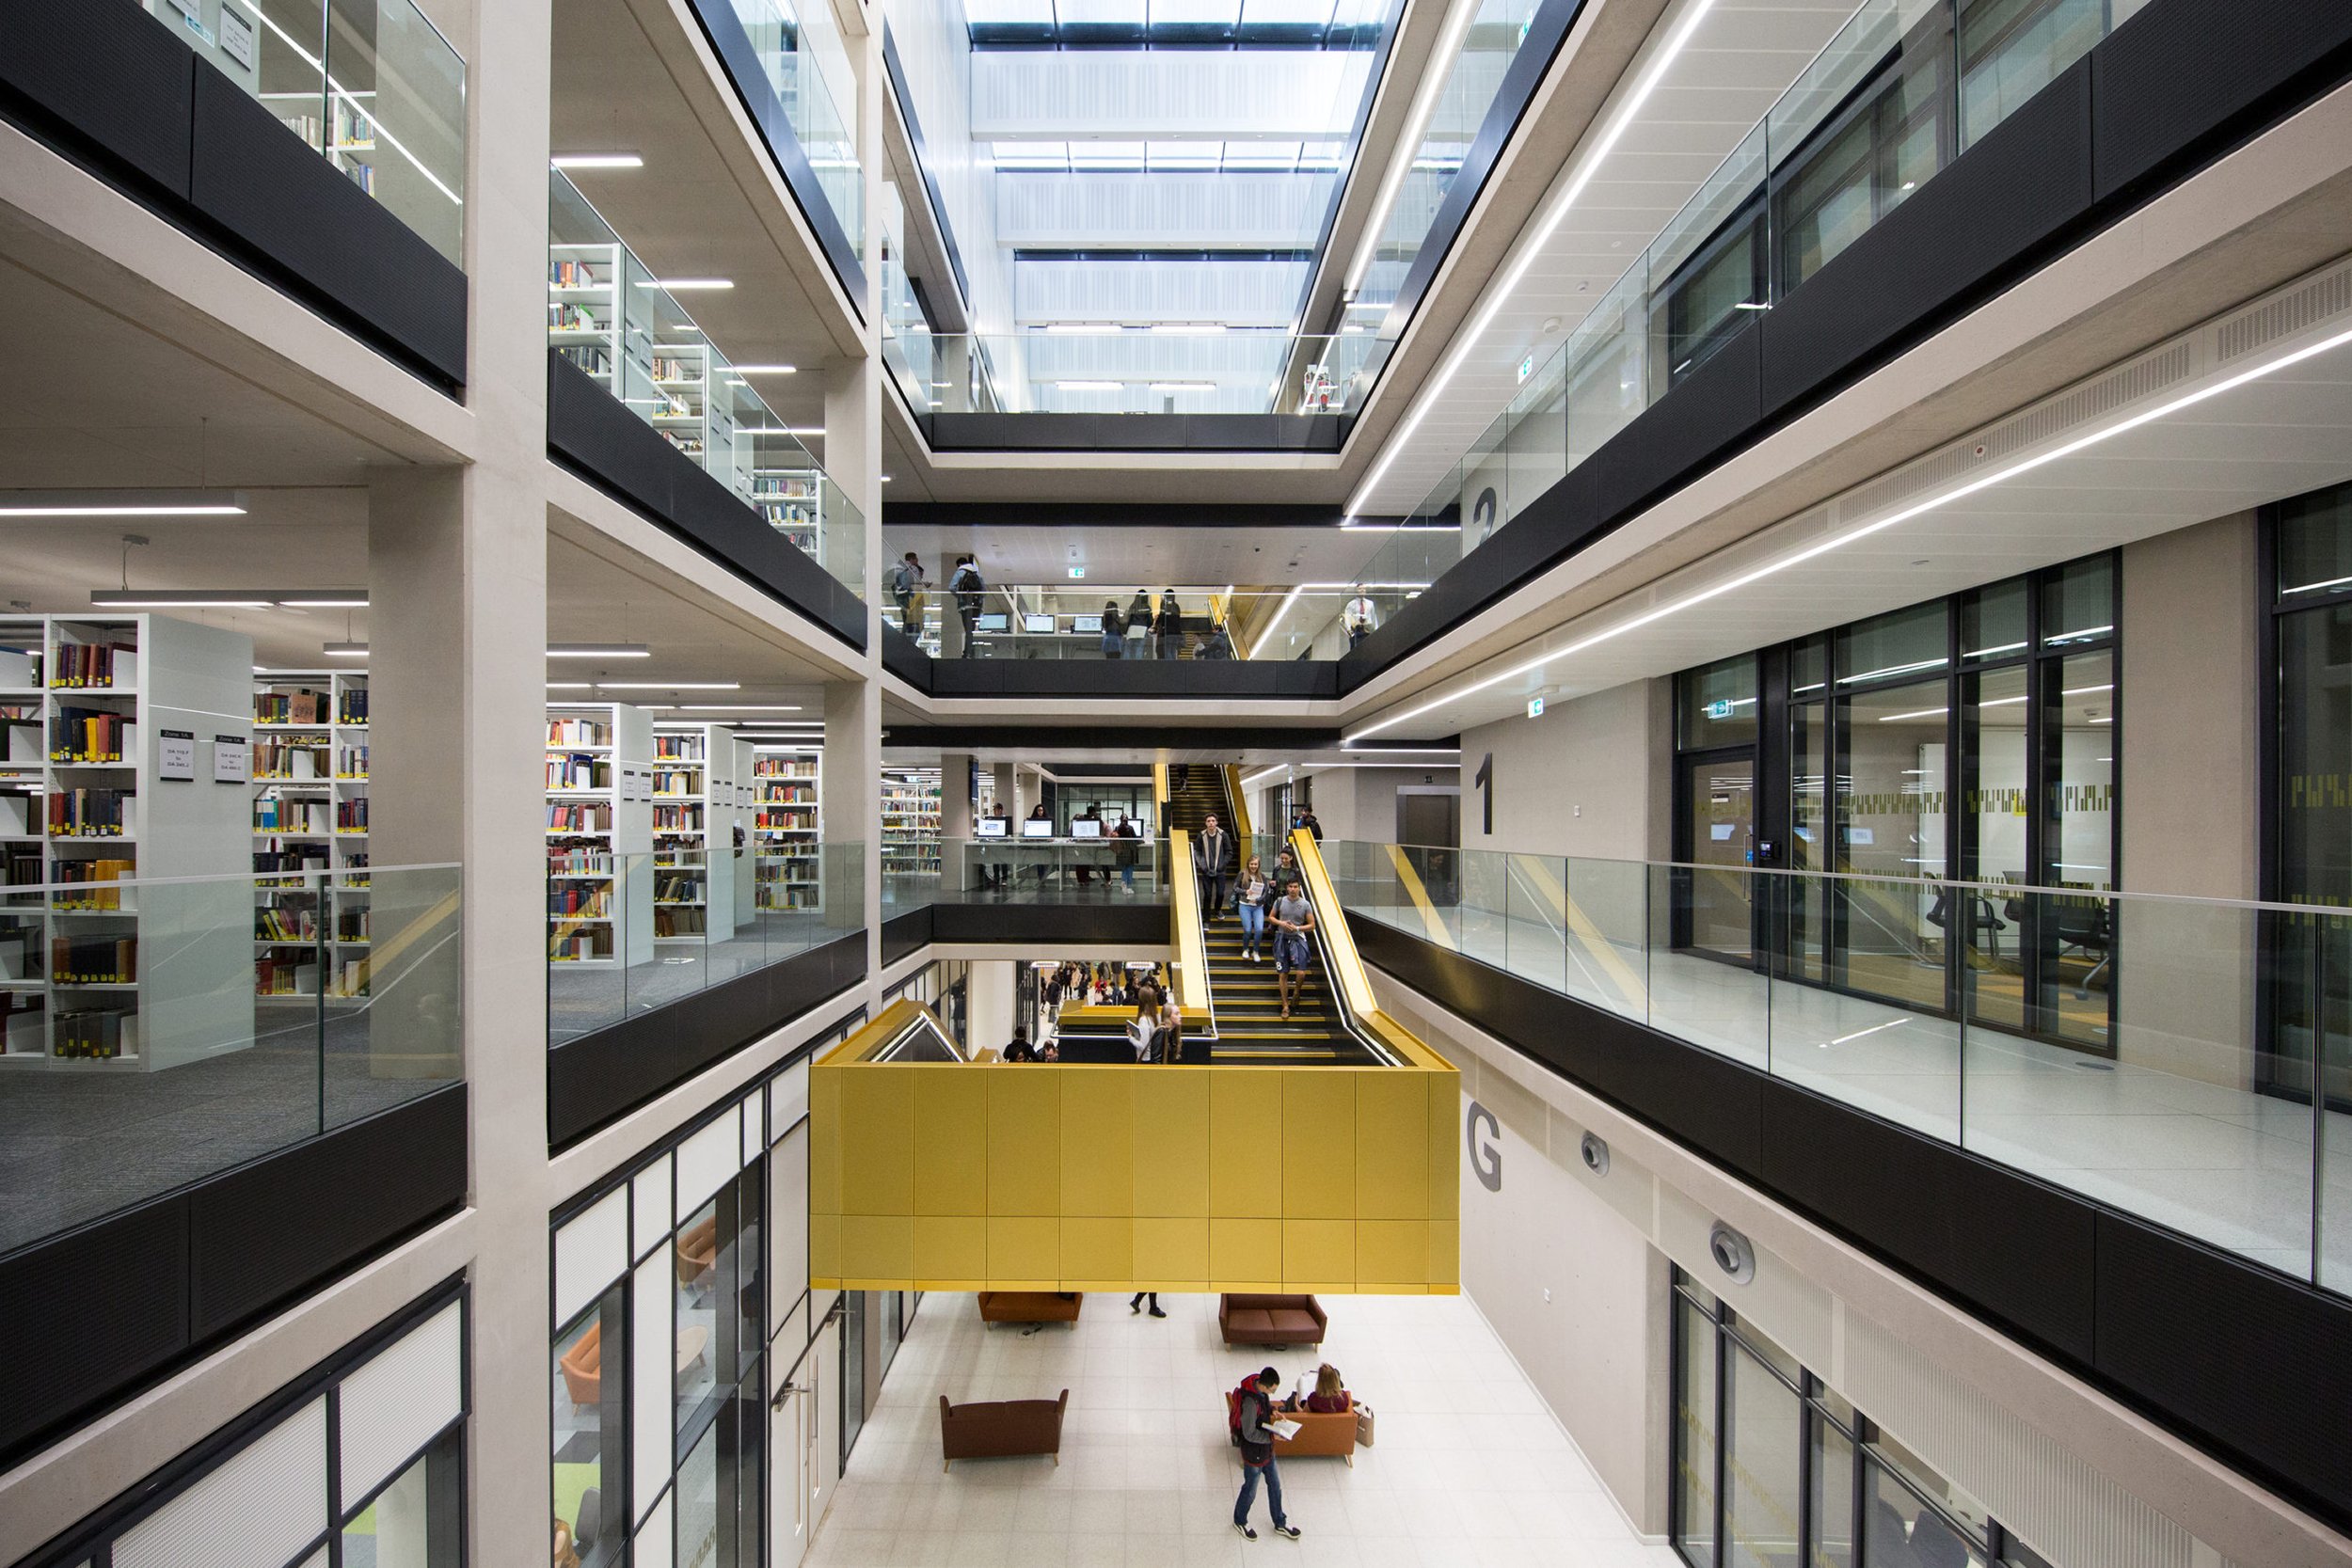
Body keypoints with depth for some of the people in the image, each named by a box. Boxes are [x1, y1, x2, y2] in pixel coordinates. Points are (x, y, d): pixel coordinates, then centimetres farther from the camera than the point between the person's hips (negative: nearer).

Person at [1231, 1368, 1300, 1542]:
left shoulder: (1261, 1387, -12)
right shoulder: (1250, 1402, -37)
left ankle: (1280, 1524, 43)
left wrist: (1272, 1410, -5)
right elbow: (1250, 1434, -29)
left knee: (1275, 1486, 23)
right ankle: (1240, 1521, 42)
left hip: (1267, 1449, 8)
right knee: (1250, 1490, 16)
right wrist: (1272, 1436, -26)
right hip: (1253, 1453, -8)